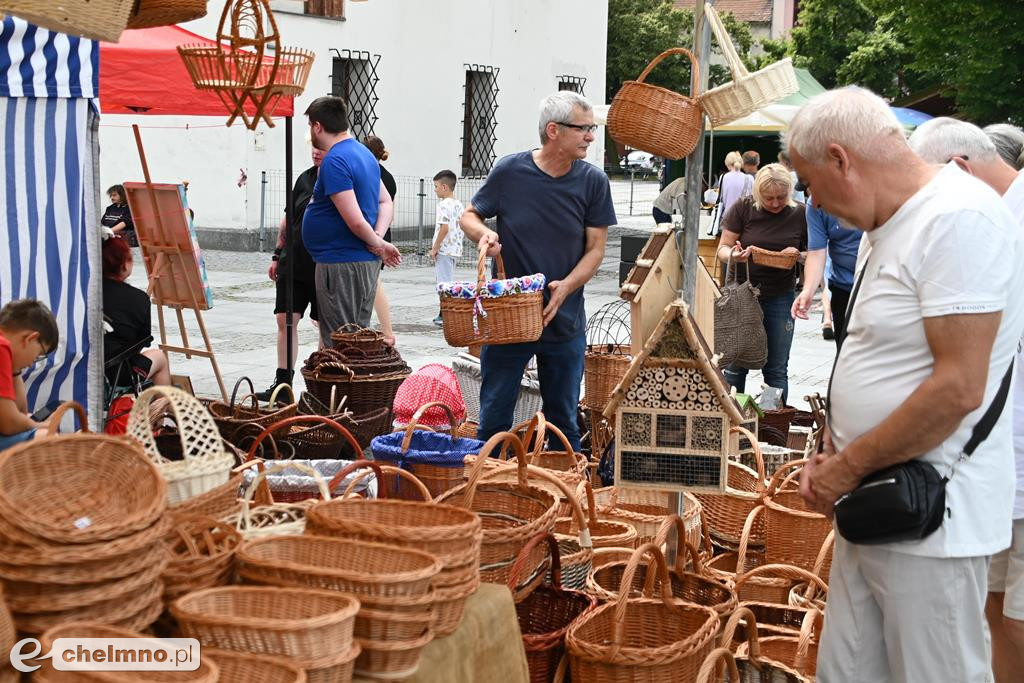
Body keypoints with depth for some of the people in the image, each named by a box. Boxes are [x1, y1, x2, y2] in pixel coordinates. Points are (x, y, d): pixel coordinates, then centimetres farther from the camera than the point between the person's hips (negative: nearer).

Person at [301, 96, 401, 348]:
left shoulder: (334, 161, -16)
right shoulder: (364, 153, 14)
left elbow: (355, 220, -23)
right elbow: (386, 202, 17)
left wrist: (377, 242, -7)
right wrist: (378, 238, 1)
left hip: (341, 264, -9)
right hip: (366, 262, 9)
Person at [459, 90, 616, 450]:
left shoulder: (593, 181, -3)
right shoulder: (509, 171, -7)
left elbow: (596, 248, -1)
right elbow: (469, 216, 6)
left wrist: (566, 287, -18)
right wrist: (482, 233, -17)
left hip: (565, 323, 1)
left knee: (564, 422, 12)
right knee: (494, 419, 6)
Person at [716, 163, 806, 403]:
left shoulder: (800, 214, -1)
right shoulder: (743, 208, -3)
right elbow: (722, 249, -1)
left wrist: (798, 255, -16)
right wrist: (734, 255, -25)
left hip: (780, 298, 1)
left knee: (776, 370, 6)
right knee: (735, 364, 3)